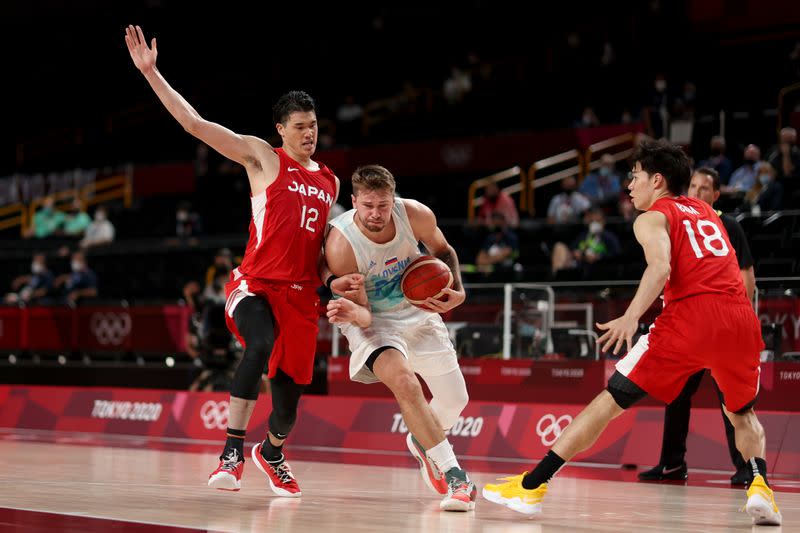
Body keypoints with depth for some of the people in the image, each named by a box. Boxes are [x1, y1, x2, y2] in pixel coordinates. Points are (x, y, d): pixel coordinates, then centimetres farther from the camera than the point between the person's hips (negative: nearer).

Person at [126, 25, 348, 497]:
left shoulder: (330, 181, 17)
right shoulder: (263, 157, 1)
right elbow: (194, 123, -7)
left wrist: (346, 281, 10)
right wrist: (151, 72, -12)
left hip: (301, 295, 5)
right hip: (255, 284, -5)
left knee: (290, 395, 8)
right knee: (262, 344, -37)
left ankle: (272, 452, 42)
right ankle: (234, 451, -31)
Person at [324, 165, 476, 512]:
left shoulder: (417, 216, -22)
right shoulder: (340, 244, -31)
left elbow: (443, 252, 2)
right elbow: (362, 314, -24)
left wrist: (456, 292, -15)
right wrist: (351, 313, -48)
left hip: (418, 313, 5)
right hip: (373, 321, -4)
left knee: (455, 401, 9)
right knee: (405, 382, -32)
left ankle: (422, 441, 45)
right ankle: (454, 476, -25)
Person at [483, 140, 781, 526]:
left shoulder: (653, 217, 10)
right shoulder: (704, 211, 29)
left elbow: (660, 267, -10)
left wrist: (632, 316, -22)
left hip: (691, 315, -5)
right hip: (740, 315, 5)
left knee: (611, 400, 1)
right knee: (742, 412, 29)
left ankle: (531, 487, -1)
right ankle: (760, 486, 3)